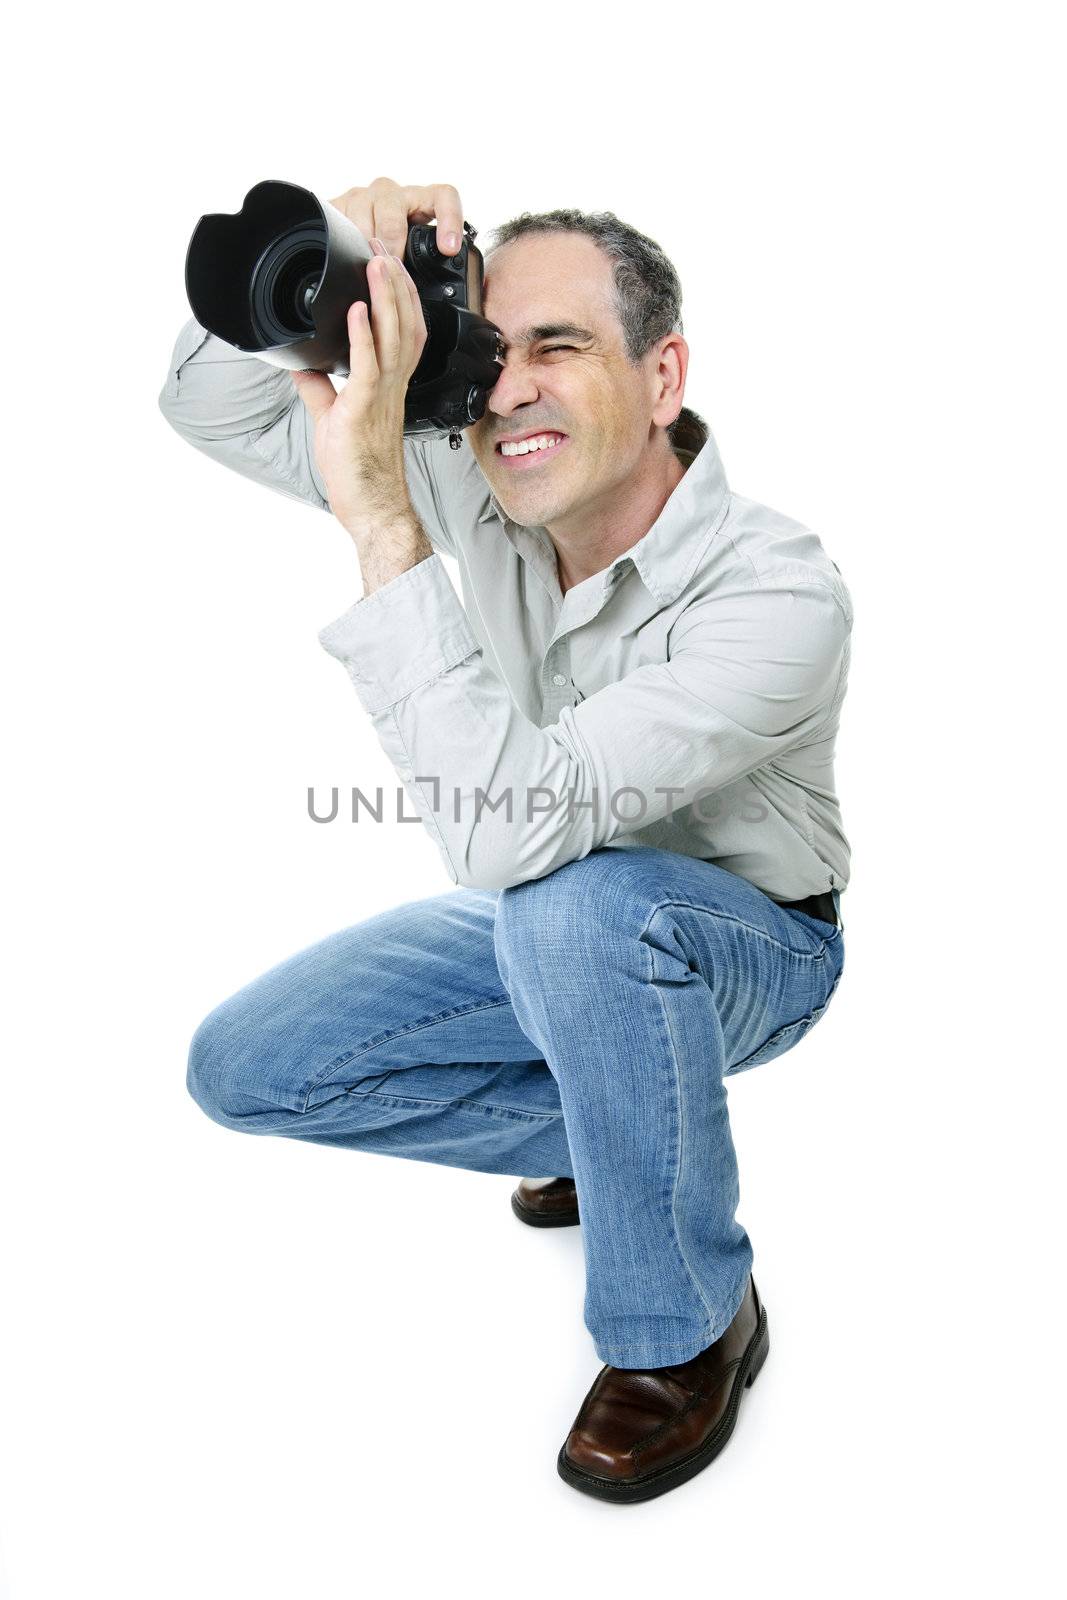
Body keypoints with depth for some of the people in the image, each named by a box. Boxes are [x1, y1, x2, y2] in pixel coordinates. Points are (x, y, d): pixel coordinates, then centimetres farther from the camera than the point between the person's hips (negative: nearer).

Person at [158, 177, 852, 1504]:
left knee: (575, 900, -41)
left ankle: (690, 1321, -14)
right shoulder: (488, 493, -15)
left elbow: (509, 828, -46)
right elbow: (210, 409, -8)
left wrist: (376, 514, -47)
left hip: (740, 953, -6)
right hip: (558, 938, 6)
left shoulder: (781, 594, -34)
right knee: (242, 1069, -3)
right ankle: (616, 1129, 13)